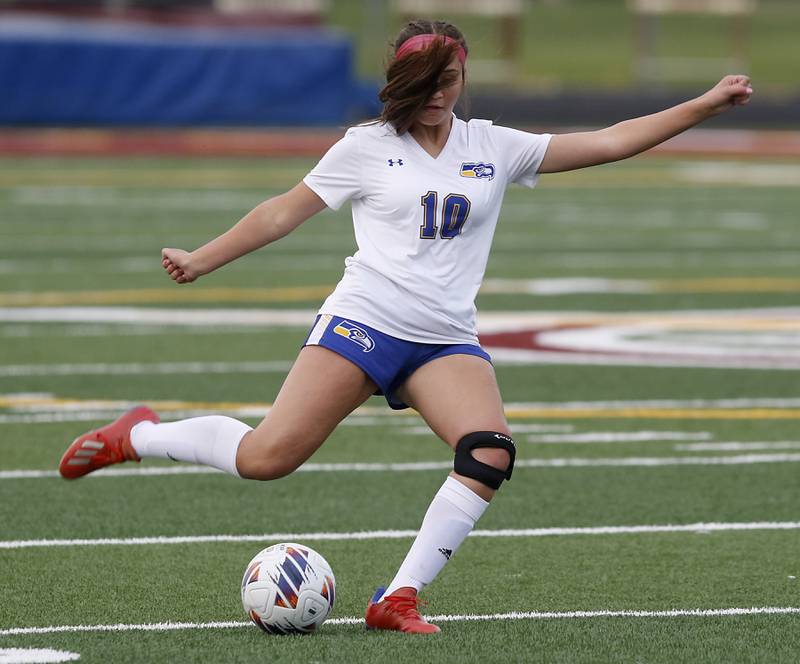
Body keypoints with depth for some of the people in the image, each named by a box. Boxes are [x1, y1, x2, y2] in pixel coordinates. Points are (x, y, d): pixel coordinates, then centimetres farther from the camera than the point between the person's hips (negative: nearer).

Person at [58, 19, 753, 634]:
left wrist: (703, 106, 3)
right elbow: (285, 211, 12)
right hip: (363, 322, -3)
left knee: (491, 453, -25)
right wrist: (200, 261, 12)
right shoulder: (367, 147, 3)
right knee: (266, 458, -15)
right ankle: (137, 436, 12)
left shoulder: (494, 148, 10)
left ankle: (398, 599, -18)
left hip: (448, 342, 3)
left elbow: (608, 142, 9)